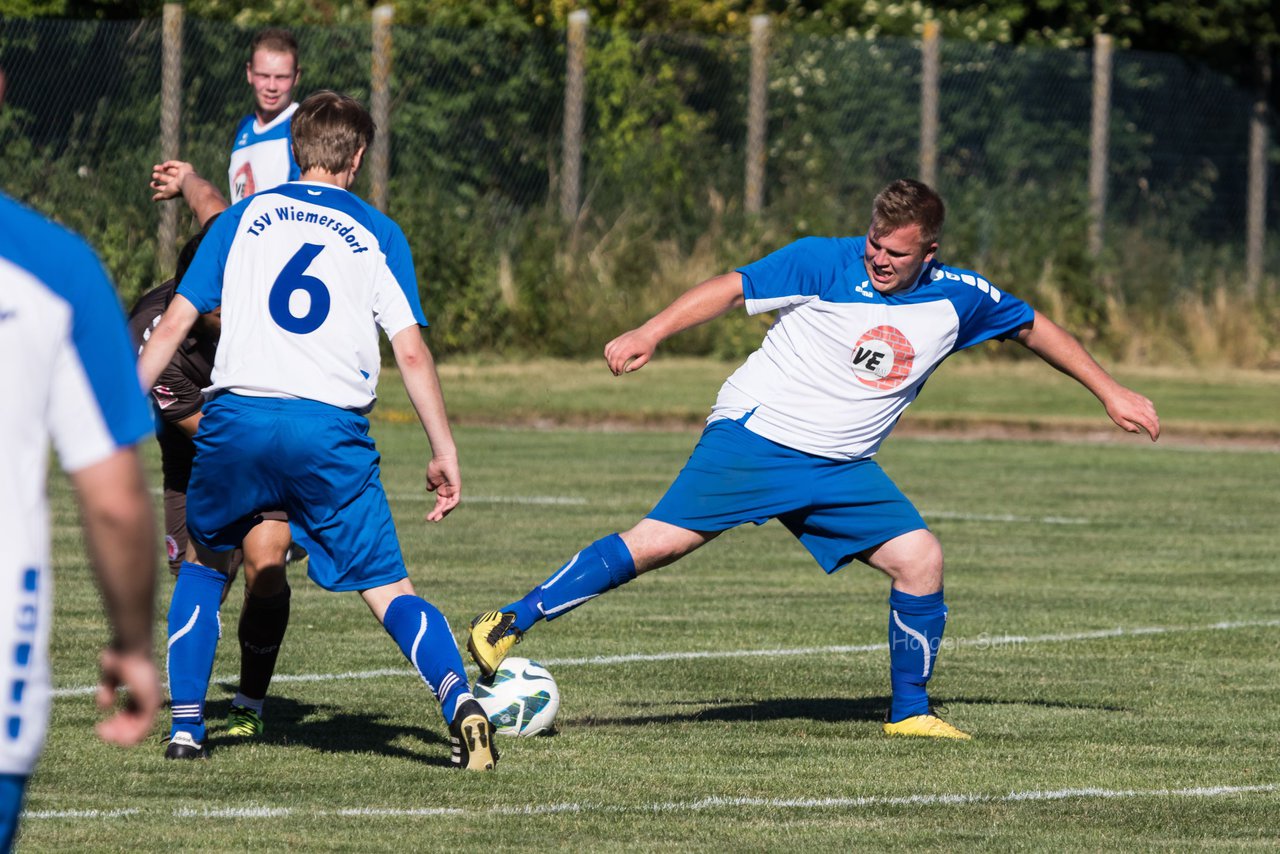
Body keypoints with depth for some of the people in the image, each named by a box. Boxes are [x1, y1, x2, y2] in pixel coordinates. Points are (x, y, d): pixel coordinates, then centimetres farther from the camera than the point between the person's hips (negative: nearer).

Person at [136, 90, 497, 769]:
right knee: (386, 587, 2)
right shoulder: (378, 234, 12)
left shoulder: (244, 217, 15)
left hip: (237, 415, 1)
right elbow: (411, 353, 4)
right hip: (332, 429, -1)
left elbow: (174, 323, 12)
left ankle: (185, 723, 18)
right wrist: (445, 453, 9)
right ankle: (458, 699, -22)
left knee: (204, 561, 25)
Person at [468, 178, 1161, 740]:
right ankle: (509, 625, -12)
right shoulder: (825, 264, -10)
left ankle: (910, 713, 9)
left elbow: (1033, 328, 17)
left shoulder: (957, 299, 2)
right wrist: (649, 334, -21)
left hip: (841, 467, 5)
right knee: (661, 541, -17)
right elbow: (731, 289, -10)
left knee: (919, 559, -8)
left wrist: (1110, 392, 19)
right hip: (755, 434, -5)